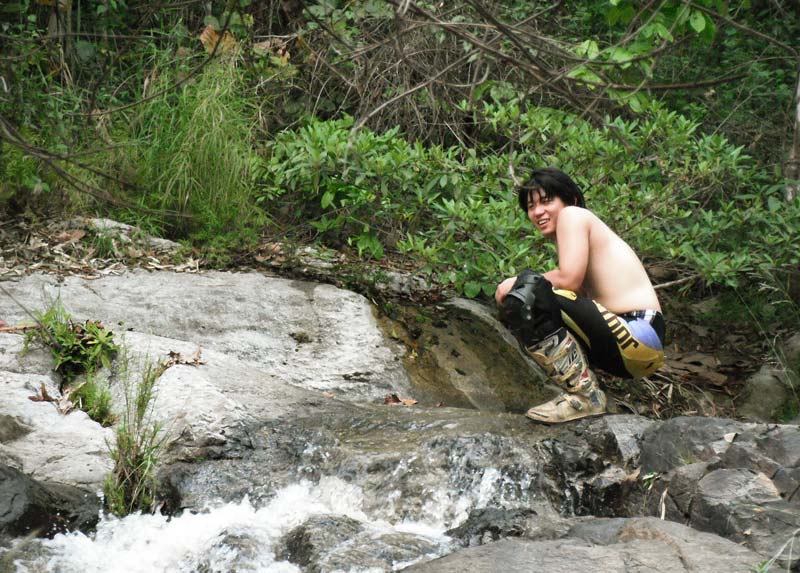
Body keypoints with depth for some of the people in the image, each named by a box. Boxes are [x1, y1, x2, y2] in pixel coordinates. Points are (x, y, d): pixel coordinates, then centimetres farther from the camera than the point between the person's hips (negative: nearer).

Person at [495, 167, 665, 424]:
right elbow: (581, 292, 13)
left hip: (639, 338, -10)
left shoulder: (573, 215, 0)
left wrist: (517, 284, -1)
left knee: (526, 293, -22)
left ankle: (584, 396, -16)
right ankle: (587, 393, 11)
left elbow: (569, 279, -15)